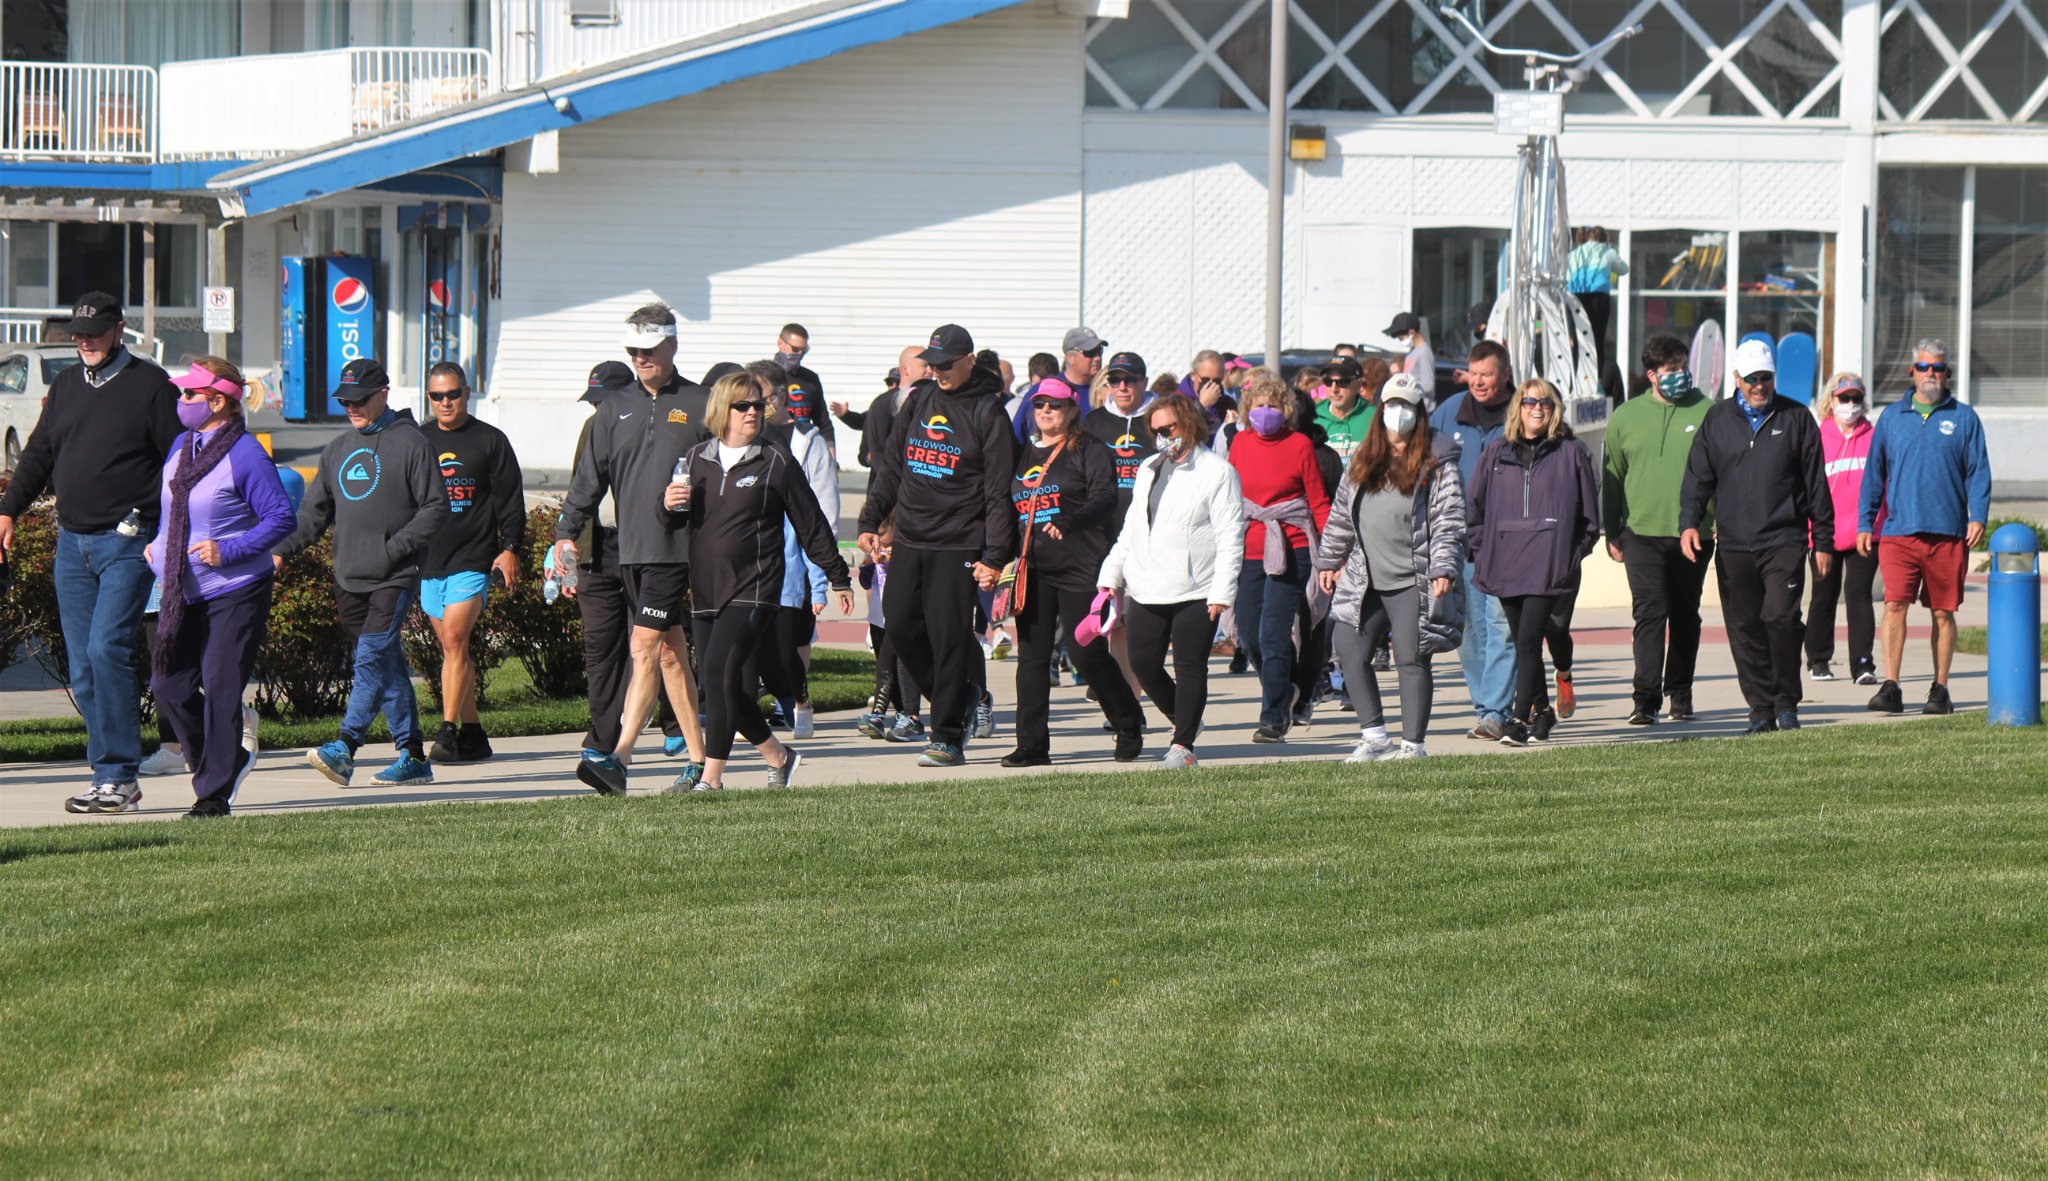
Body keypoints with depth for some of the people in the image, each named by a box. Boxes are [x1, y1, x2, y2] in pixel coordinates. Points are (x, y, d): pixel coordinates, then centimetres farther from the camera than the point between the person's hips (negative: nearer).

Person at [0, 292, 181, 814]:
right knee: (83, 667, 4)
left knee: (107, 648, -18)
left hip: (126, 542, -6)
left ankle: (115, 775, -14)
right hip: (72, 542, 6)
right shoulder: (66, 385, 17)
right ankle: (117, 781, 8)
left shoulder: (150, 385, -1)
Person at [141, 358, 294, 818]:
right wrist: (155, 541, 10)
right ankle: (229, 760, 24)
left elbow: (281, 517, -14)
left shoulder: (245, 455, -13)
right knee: (169, 685, 4)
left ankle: (214, 793, 1)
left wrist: (228, 551, -20)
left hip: (234, 593, -8)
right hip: (182, 592, 8)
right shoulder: (181, 446, 11)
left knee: (220, 690, -6)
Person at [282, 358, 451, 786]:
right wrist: (283, 550, 2)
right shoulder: (339, 449, 17)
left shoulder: (409, 443, -2)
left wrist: (395, 547, -15)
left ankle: (345, 748, -24)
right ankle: (413, 757, 12)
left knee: (373, 658, -17)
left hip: (394, 579, -6)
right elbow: (315, 511, 18)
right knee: (388, 668, 8)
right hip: (348, 577, 6)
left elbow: (436, 508, -5)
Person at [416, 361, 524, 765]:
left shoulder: (490, 440, 3)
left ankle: (448, 731, -18)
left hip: (473, 559, -5)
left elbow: (510, 500, 3)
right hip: (429, 562, 5)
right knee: (452, 648, 8)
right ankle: (472, 734, 14)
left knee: (454, 641, -16)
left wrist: (509, 549, -6)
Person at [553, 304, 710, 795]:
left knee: (645, 647, -13)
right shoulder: (615, 408, 13)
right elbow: (590, 475, 10)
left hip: (677, 548, -5)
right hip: (630, 548, 5)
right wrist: (566, 530, 0)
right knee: (670, 653, 10)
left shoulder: (700, 405, 1)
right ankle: (699, 759, 16)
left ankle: (618, 759, -19)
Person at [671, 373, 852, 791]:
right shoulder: (696, 459, 10)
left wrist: (839, 578, 11)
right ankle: (778, 756, 27)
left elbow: (810, 523, 6)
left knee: (720, 667, -18)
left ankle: (711, 776, -17)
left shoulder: (775, 463, 1)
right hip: (705, 591, 5)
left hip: (753, 590, -5)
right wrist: (668, 503, -6)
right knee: (725, 686, 7)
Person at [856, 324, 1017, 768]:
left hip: (958, 544, -6)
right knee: (900, 623, 3)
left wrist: (994, 556, -14)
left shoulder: (987, 412, -6)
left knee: (948, 636, -5)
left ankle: (947, 737, 1)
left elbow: (1000, 491, -8)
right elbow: (891, 466, 18)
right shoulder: (918, 401, 11)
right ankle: (961, 697, 21)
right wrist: (870, 520, 10)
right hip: (909, 540, 6)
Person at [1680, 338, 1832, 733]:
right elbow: (1698, 476, 10)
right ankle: (1761, 709, 10)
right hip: (1734, 546, 2)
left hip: (1784, 541, -2)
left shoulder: (1796, 419, 8)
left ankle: (1786, 703, -2)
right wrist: (1689, 522, -6)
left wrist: (1823, 540, 8)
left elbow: (1816, 483, 10)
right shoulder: (1717, 420, 11)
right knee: (1744, 628, 2)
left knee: (1781, 616, -15)